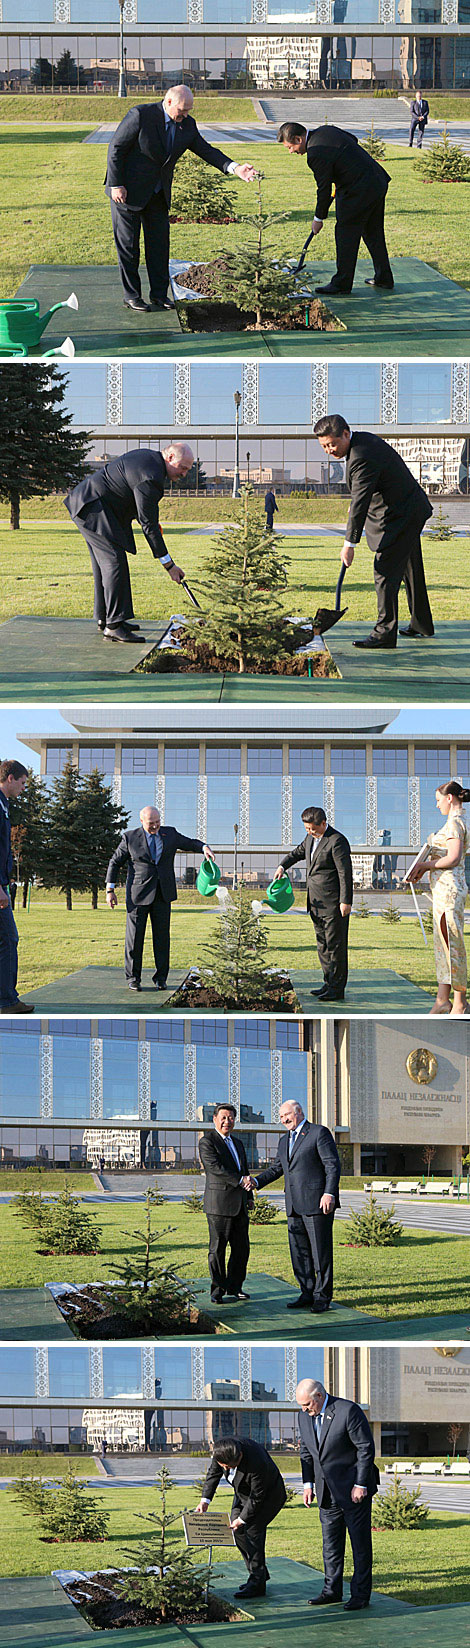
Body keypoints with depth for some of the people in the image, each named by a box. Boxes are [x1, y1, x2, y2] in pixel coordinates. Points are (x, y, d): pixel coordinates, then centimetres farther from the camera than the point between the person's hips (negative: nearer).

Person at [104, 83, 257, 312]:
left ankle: (159, 294, 16)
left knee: (160, 242, 7)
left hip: (158, 194, 6)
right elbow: (116, 148, -17)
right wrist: (117, 185, -18)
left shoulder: (187, 125, -3)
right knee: (128, 243, 1)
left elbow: (205, 150, 0)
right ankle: (131, 296, 9)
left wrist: (234, 168, -16)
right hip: (128, 189, -6)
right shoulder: (141, 115, -21)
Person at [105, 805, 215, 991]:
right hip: (138, 896, -3)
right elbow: (114, 863, 4)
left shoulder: (169, 834, 8)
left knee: (162, 937, 1)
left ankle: (160, 978, 8)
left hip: (162, 895, 3)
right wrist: (110, 890, -2)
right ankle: (133, 978, 7)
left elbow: (190, 843, 20)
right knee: (135, 936, -2)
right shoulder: (130, 838, -1)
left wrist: (204, 847, -3)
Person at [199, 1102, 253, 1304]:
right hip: (219, 1203, -7)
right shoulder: (207, 1142, -5)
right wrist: (240, 1181, -22)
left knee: (241, 1249, 7)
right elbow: (215, 1168, -18)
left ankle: (234, 1288, 17)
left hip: (239, 1205, 7)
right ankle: (218, 1291, 0)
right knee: (218, 1249, -3)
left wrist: (249, 1196, 16)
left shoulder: (238, 1144, 21)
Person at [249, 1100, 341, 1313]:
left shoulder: (319, 1133, -3)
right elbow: (276, 1168, 22)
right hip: (295, 1207, 8)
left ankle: (322, 1297, 1)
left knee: (321, 1252, -3)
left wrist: (329, 1194, -18)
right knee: (299, 1253, 7)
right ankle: (307, 1294, 13)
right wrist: (256, 1181, 4)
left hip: (317, 1203, -8)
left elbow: (333, 1165, -9)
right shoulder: (284, 1142, 20)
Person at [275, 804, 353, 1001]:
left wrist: (345, 901, -20)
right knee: (322, 944, 14)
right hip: (316, 903, 9)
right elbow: (299, 852, 32)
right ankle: (328, 983, 22)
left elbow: (345, 872, -18)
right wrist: (283, 865, 16)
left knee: (335, 945, -4)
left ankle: (337, 988, 0)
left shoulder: (336, 841, -16)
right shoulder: (311, 837, 11)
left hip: (334, 904, -9)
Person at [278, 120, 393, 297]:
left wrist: (318, 219, -1)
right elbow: (353, 139, 24)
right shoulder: (325, 130, 7)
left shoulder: (316, 155, -21)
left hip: (359, 192, -10)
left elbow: (324, 189, -14)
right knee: (374, 233, 19)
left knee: (346, 235, 1)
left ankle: (342, 282, 8)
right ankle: (384, 277, 27)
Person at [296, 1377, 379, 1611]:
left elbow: (366, 1448, -15)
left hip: (354, 1489, -7)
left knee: (360, 1543, -2)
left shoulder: (348, 1411, -17)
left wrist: (360, 1485, -17)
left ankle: (361, 1594, 0)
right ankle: (332, 1590, 18)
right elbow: (306, 1452, 15)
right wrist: (308, 1484, 6)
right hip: (328, 1491, 7)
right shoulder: (305, 1417, 4)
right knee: (330, 1543, 10)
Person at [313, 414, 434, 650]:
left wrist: (350, 543, -26)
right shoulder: (364, 440, 4)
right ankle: (421, 625, 33)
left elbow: (360, 503, -28)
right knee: (410, 571, 21)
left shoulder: (362, 458, -28)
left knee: (386, 573, -12)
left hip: (399, 518, -11)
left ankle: (384, 632, -13)